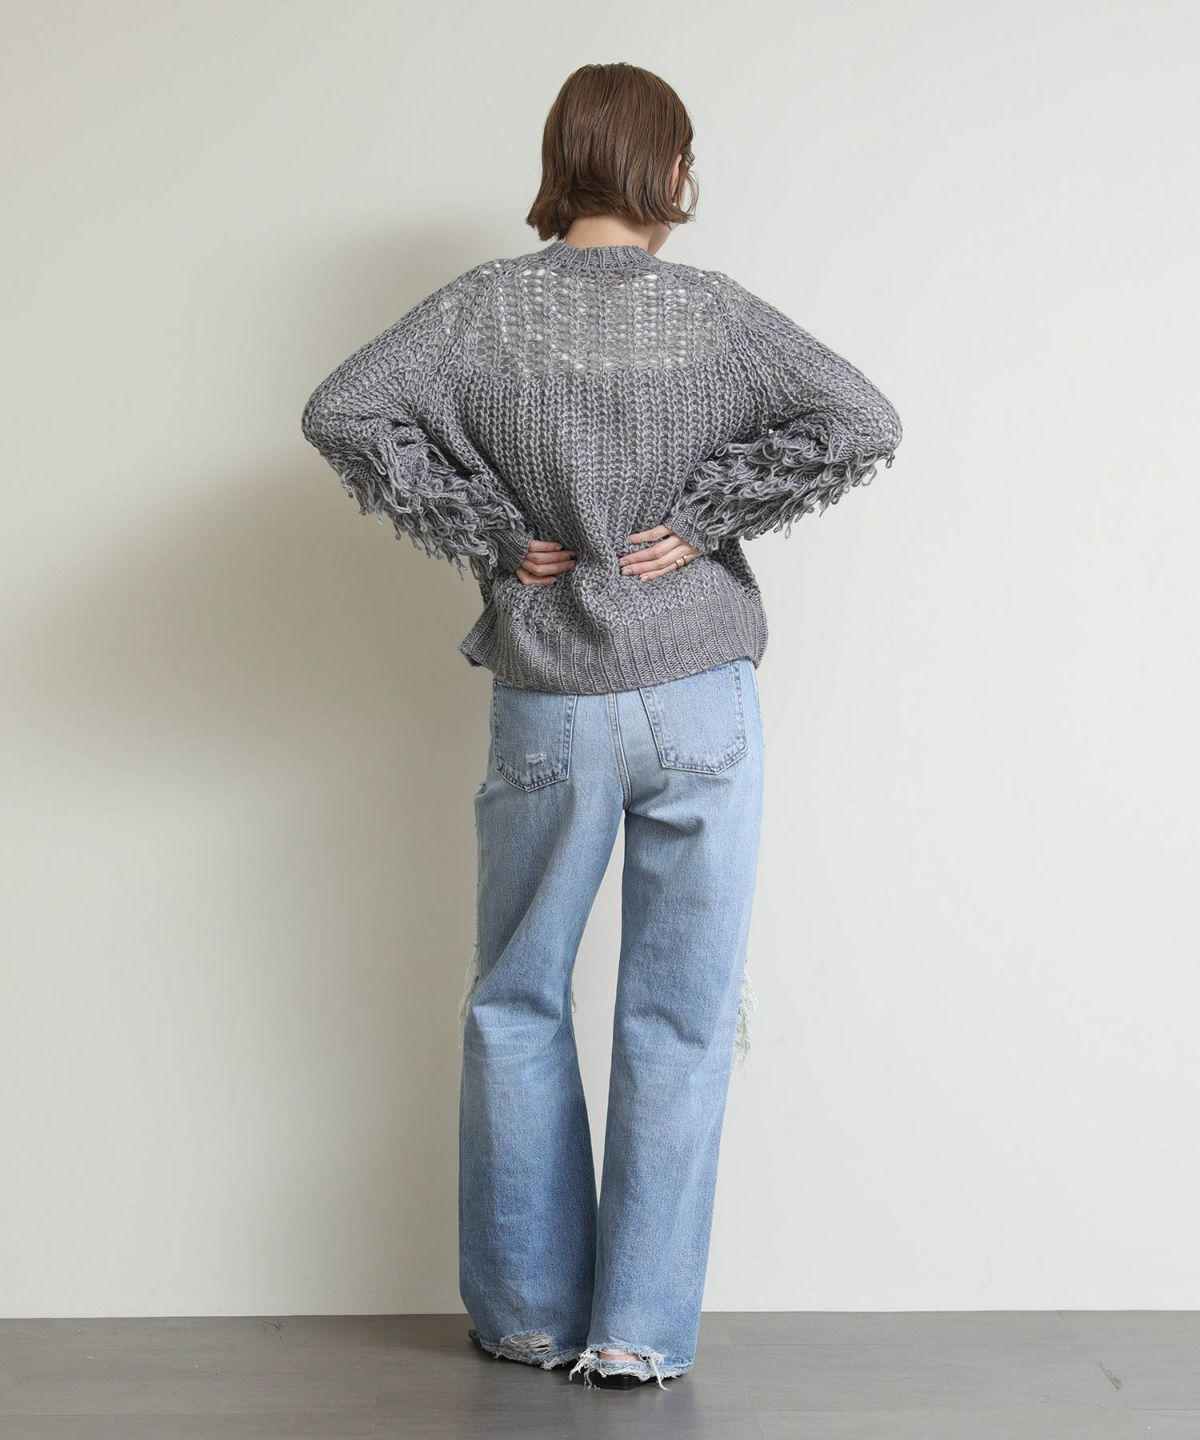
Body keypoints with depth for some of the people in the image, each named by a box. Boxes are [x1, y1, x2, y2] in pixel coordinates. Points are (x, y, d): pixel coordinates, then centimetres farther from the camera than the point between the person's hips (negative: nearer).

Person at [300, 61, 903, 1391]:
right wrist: (705, 520, -7)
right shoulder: (716, 311, -3)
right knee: (679, 1016, 7)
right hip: (701, 703, 0)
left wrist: (488, 535, -6)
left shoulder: (489, 305, -3)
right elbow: (861, 421, -11)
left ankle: (529, 1313, 25)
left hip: (547, 710, 1)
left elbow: (342, 411, -12)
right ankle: (638, 1332, 13)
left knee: (518, 1008, 15)